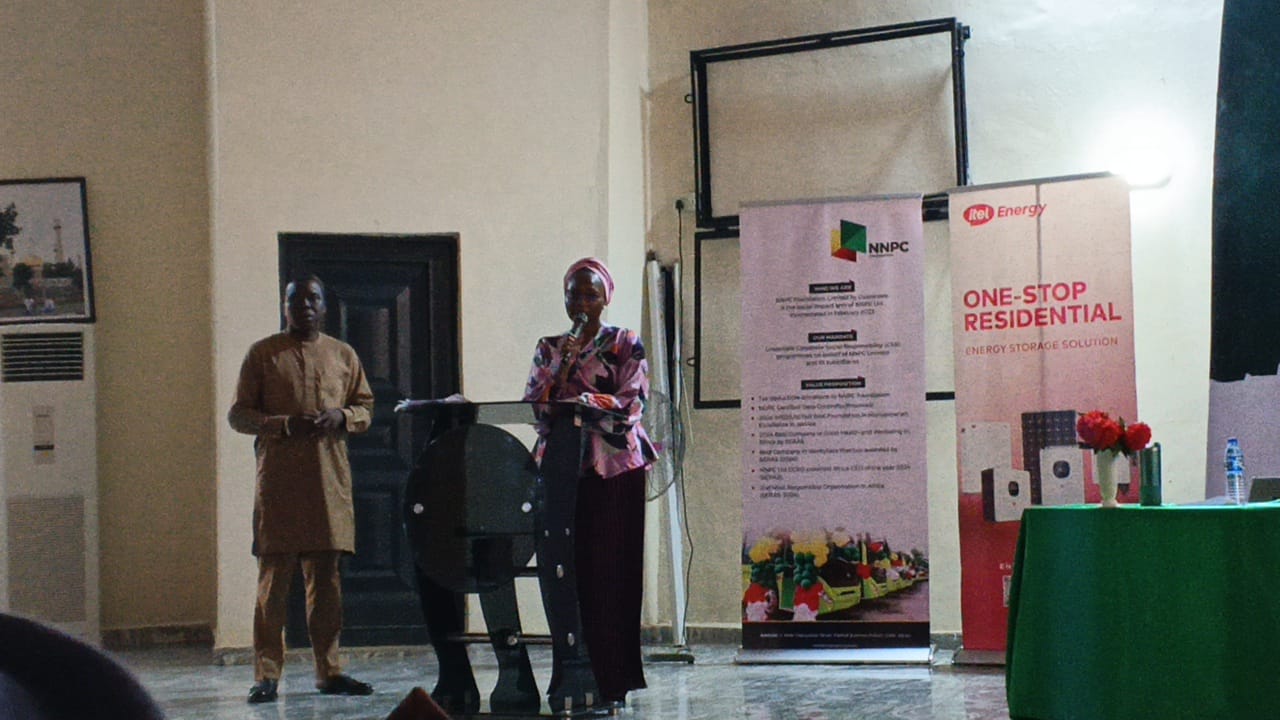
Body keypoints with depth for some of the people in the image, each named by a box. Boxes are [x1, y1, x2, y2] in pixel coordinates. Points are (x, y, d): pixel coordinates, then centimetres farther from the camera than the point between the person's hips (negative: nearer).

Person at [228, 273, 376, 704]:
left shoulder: (343, 355, 14)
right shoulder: (263, 354, 6)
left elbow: (366, 407, 17)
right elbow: (238, 415, 4)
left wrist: (341, 417, -5)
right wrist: (284, 424, -13)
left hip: (331, 478, 3)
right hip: (278, 479, -3)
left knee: (326, 577, 4)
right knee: (273, 577, -5)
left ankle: (328, 670, 10)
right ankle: (266, 675, -2)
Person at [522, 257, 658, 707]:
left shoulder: (626, 345, 6)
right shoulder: (549, 349, 17)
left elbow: (631, 404, -7)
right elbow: (533, 404, 7)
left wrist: (580, 402, -19)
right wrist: (562, 367, -7)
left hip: (615, 469, -3)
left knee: (611, 569, -7)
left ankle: (611, 680, -5)